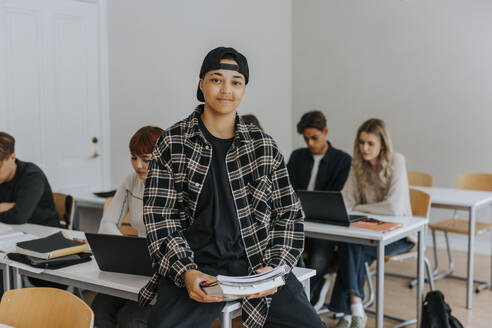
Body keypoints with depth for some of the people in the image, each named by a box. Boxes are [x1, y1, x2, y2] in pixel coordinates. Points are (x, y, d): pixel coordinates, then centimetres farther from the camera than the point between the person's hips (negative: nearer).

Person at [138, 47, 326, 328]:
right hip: (198, 263, -2)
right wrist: (186, 272, -13)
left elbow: (289, 214, 10)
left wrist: (274, 268, -6)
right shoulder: (173, 143, 4)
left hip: (259, 263, 2)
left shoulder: (264, 146, 8)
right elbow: (159, 217, 1)